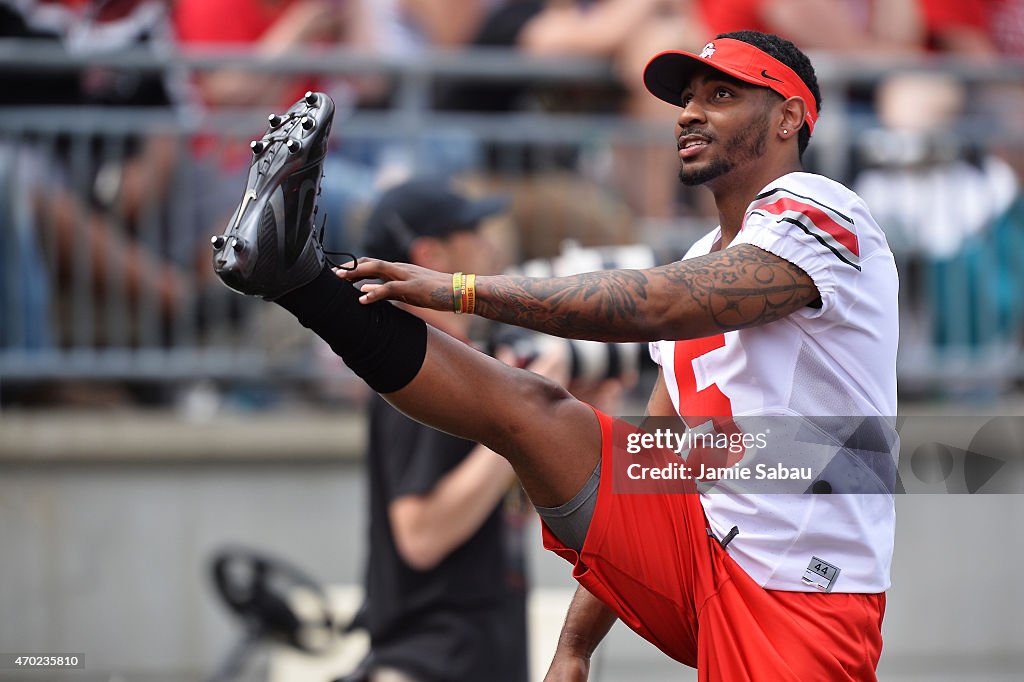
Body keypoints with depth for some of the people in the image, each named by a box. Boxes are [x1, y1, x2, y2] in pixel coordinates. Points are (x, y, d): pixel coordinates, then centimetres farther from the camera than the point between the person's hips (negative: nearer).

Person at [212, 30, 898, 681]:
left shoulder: (819, 211, -7)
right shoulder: (702, 265, 20)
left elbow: (658, 306, -23)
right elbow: (643, 460, 20)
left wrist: (463, 288, -22)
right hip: (692, 558, 6)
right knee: (532, 408, -7)